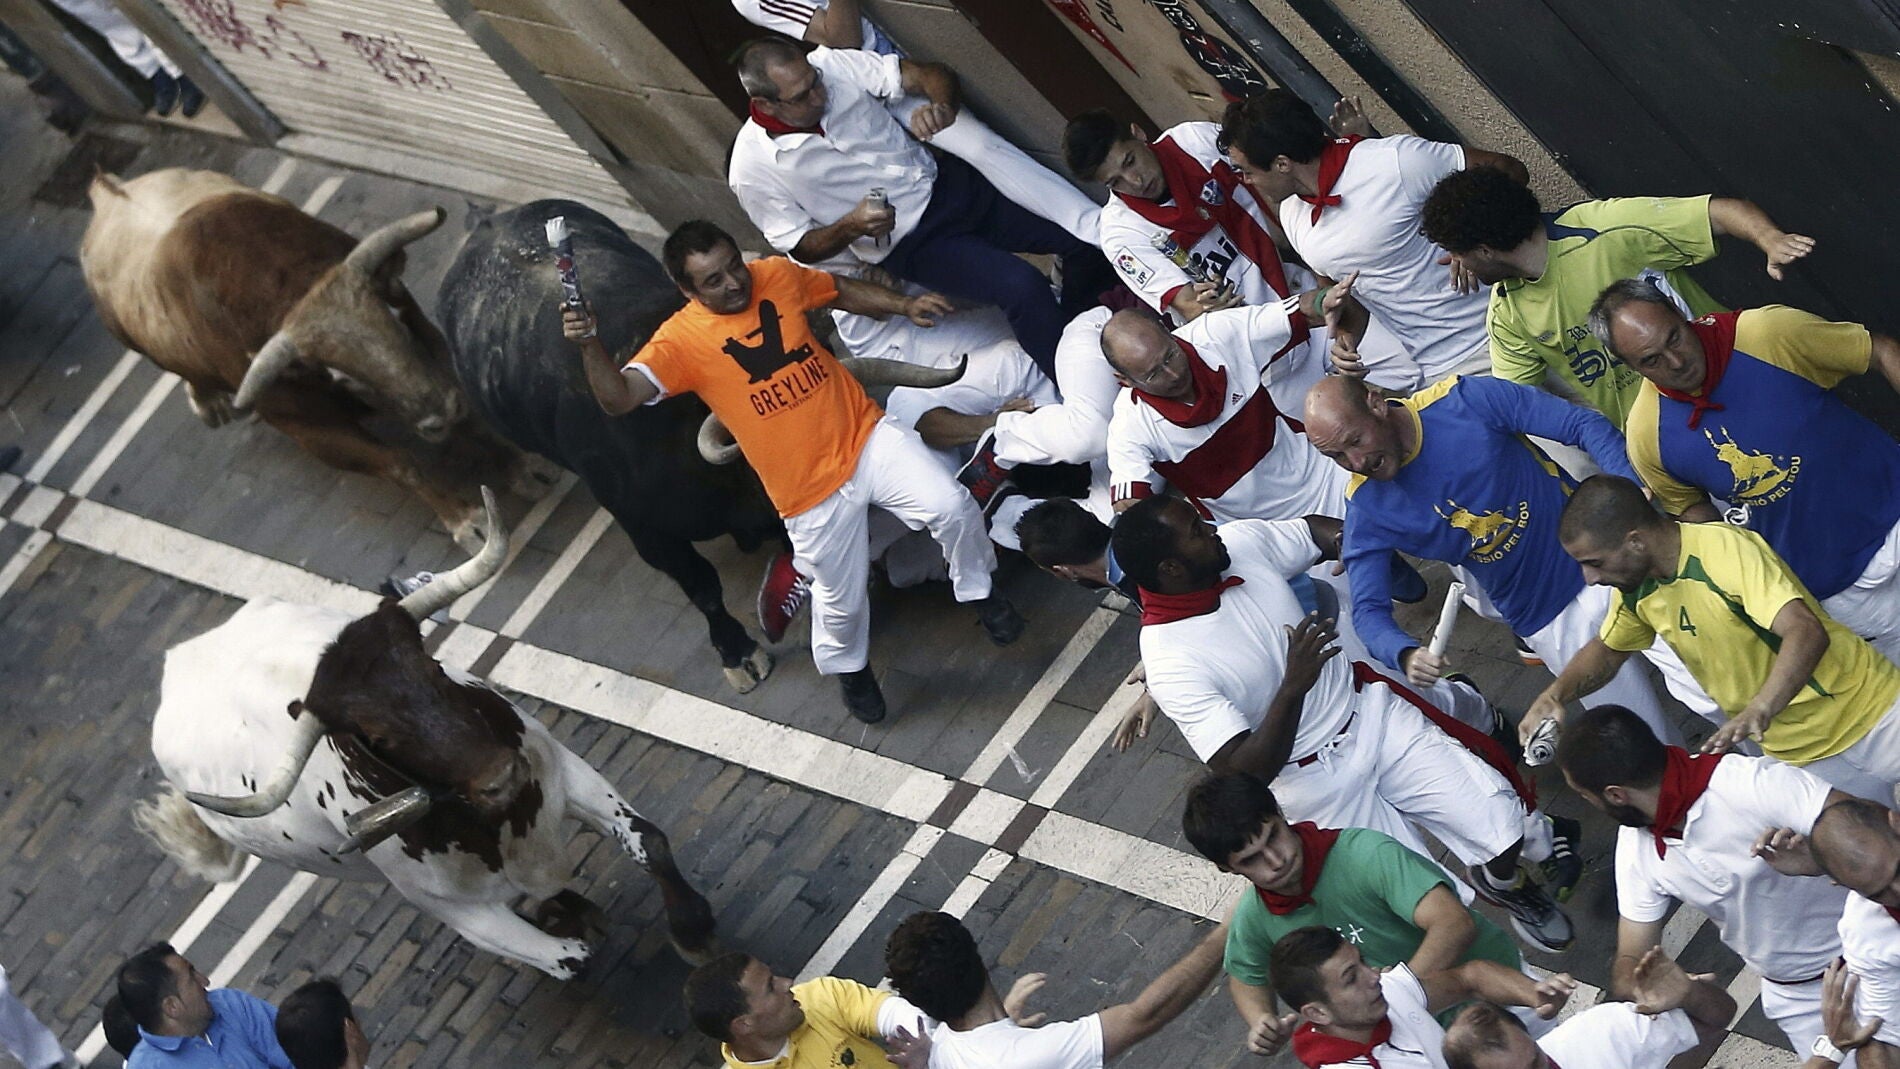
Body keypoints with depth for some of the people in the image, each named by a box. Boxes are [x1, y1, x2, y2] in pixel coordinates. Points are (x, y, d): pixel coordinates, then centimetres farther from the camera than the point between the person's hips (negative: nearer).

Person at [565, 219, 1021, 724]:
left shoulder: (776, 275, -2)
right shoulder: (680, 341, -13)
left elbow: (842, 289, 17)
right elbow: (618, 398, -25)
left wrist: (906, 305, 6)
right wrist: (589, 345, -41)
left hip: (865, 437, 3)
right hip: (810, 490, -2)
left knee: (952, 507, -15)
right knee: (841, 600, 8)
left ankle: (978, 591, 16)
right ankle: (849, 667, 44)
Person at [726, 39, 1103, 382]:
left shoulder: (832, 65, -11)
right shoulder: (752, 172, -17)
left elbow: (933, 75, -8)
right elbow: (801, 248, -6)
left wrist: (942, 108, -32)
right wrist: (852, 227, -27)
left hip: (945, 181, 5)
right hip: (909, 245, -5)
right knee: (1022, 287, -26)